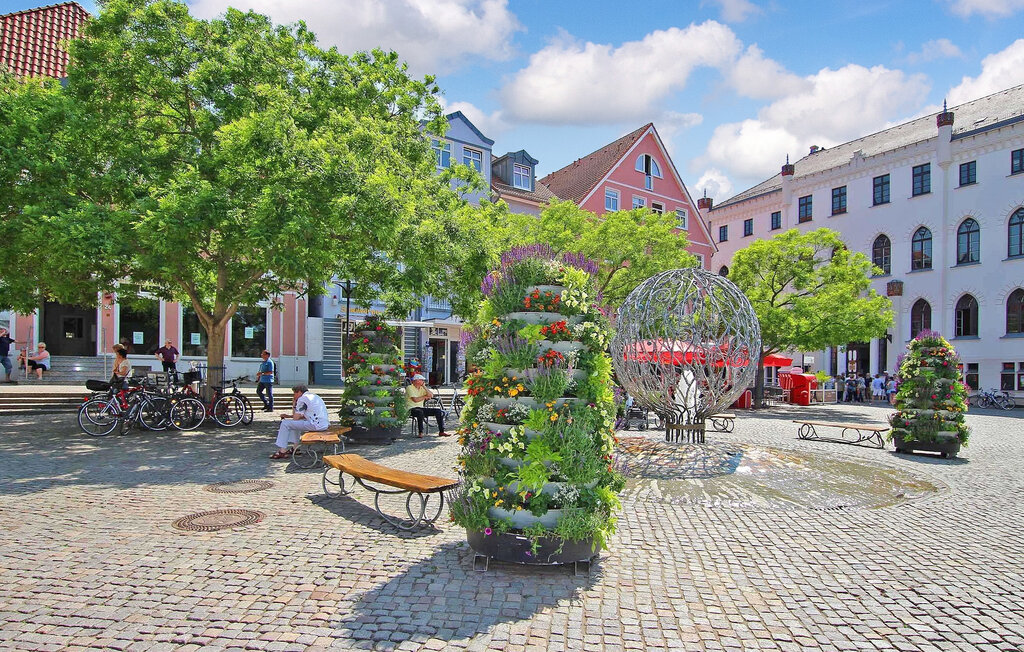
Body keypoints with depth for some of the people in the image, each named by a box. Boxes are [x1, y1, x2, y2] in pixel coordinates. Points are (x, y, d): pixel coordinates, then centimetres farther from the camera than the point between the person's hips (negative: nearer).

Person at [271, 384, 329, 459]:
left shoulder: (302, 399, -6)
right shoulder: (313, 396, 23)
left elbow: (295, 418, -4)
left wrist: (294, 404, 9)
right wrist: (289, 416, 25)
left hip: (316, 425, -10)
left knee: (285, 423, 0)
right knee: (296, 422, 31)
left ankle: (282, 452, 3)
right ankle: (295, 448, 29)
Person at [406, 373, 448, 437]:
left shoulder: (422, 388, 14)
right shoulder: (410, 388, -6)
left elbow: (431, 395, 1)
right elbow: (415, 400, -18)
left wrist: (424, 386, -3)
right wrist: (425, 397, -3)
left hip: (421, 408, 7)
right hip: (412, 409, -7)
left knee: (438, 411, -6)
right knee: (420, 412, -42)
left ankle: (441, 431, -4)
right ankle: (420, 433, -32)